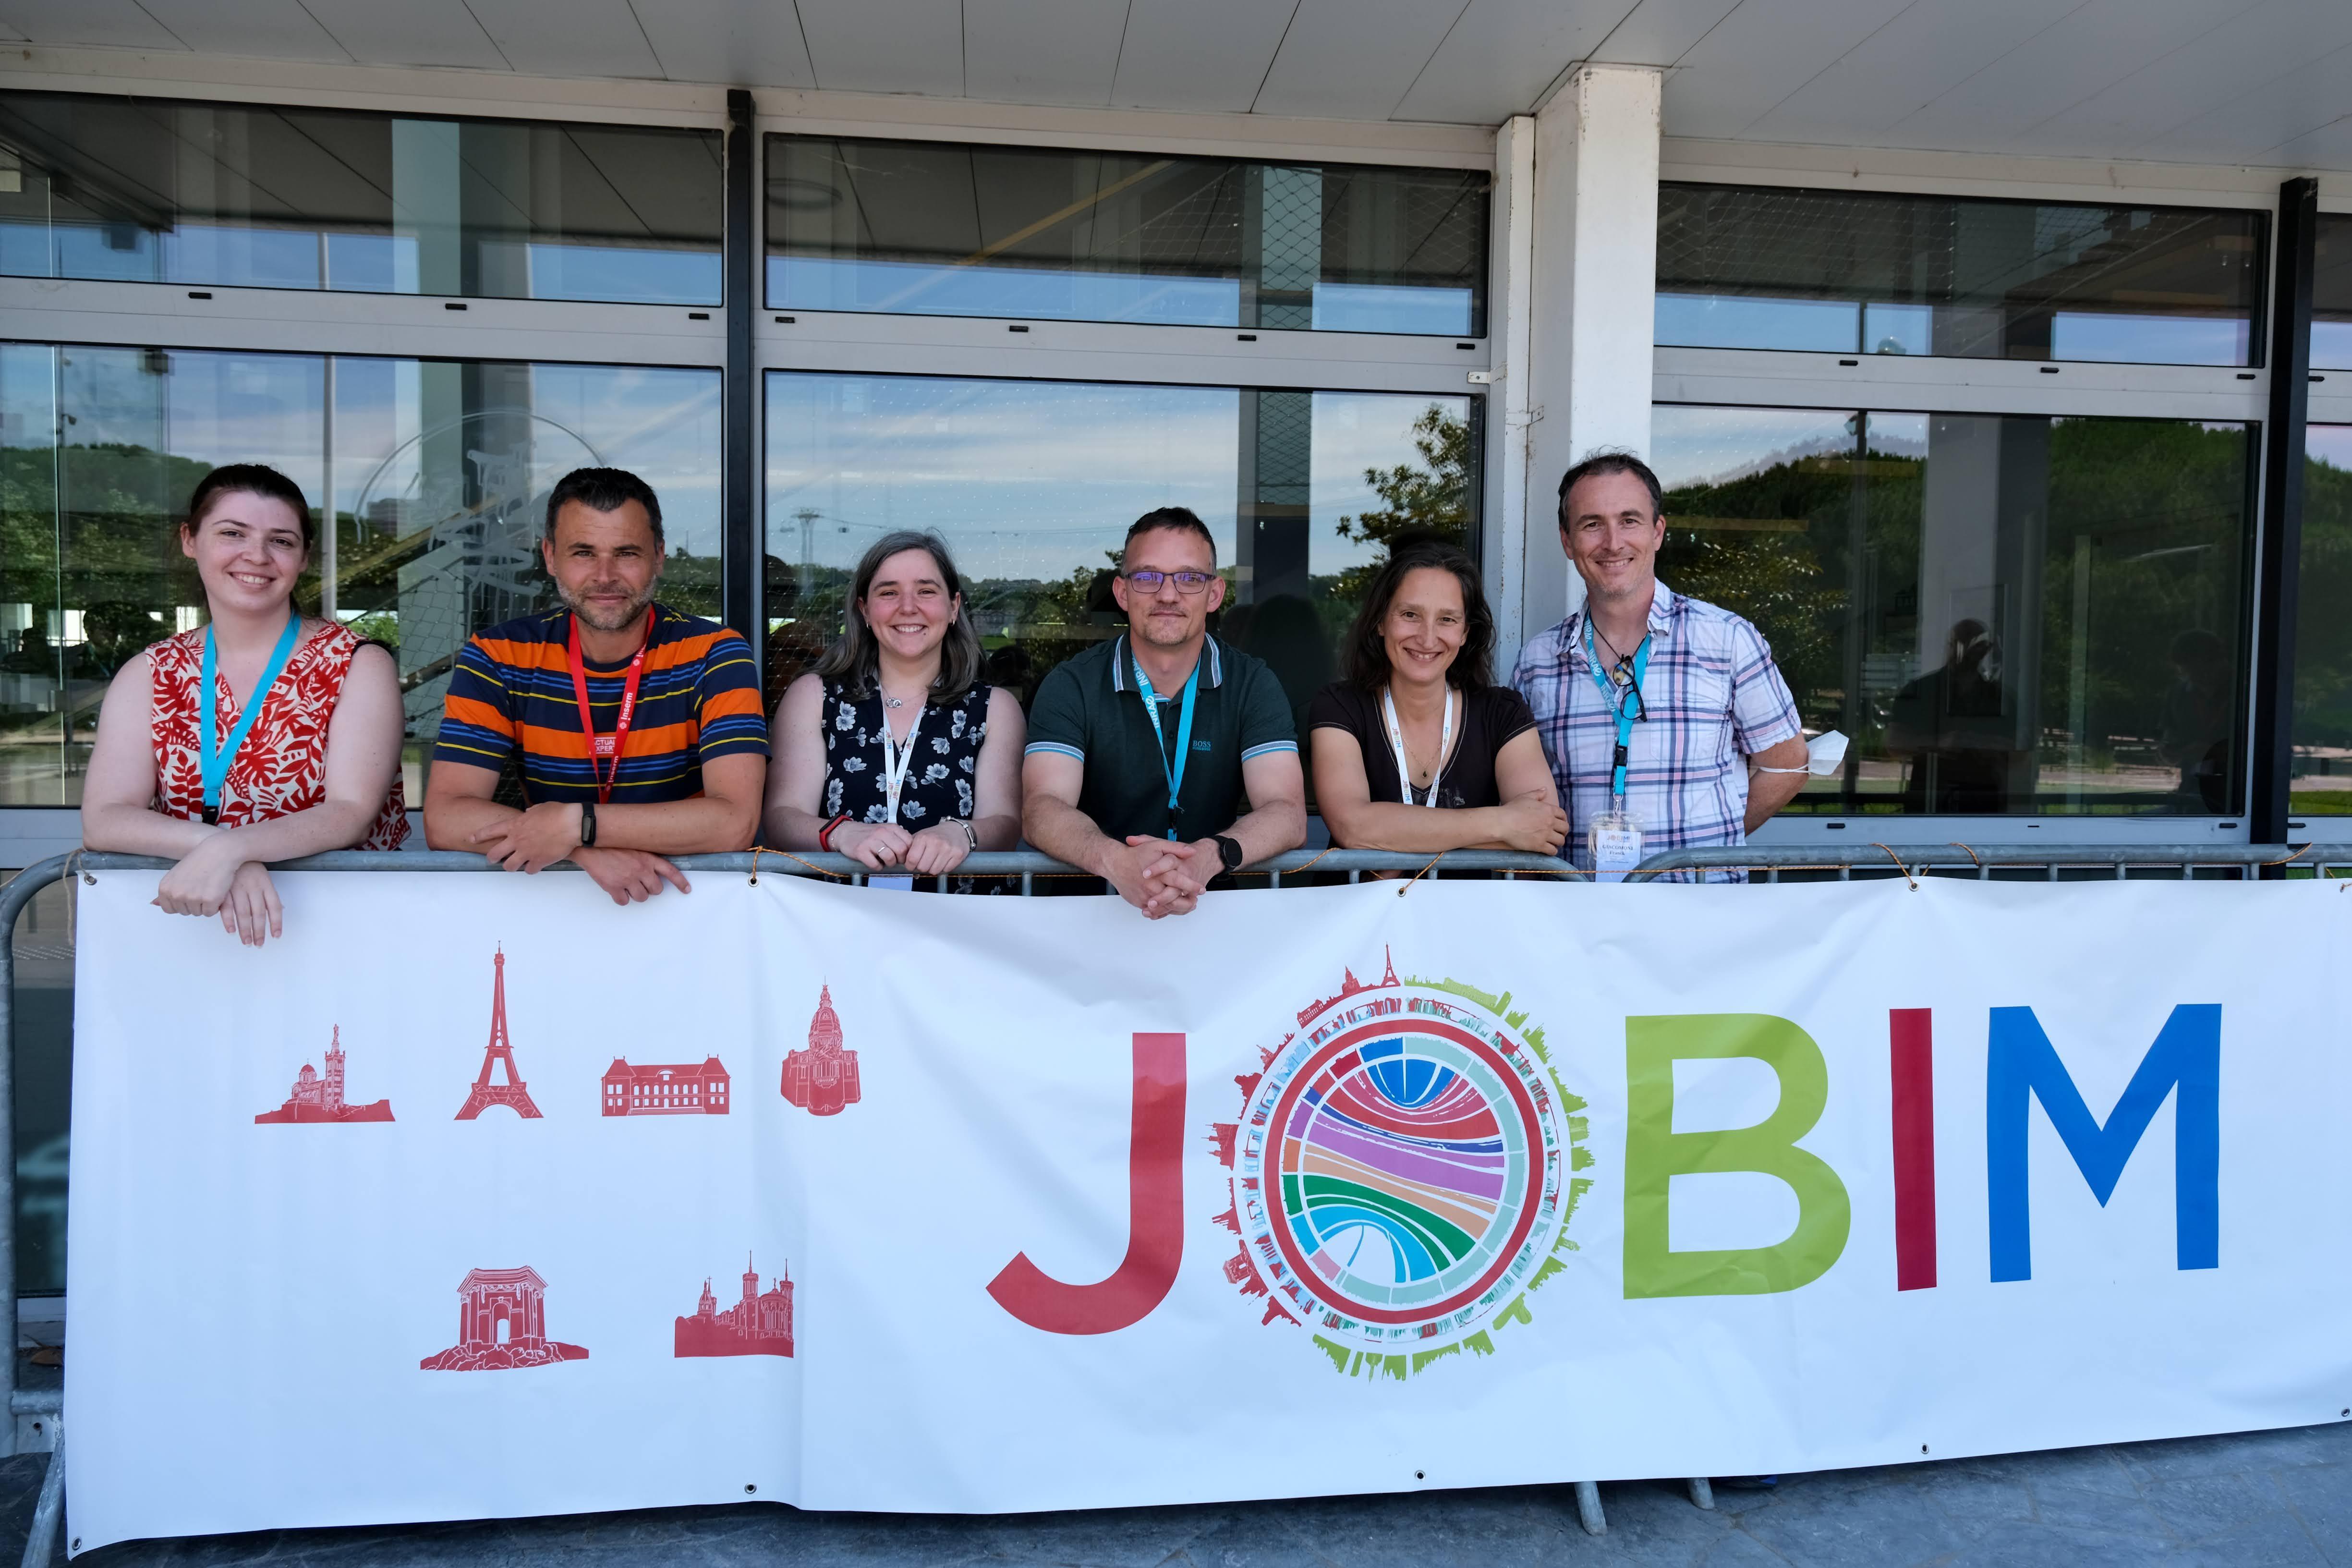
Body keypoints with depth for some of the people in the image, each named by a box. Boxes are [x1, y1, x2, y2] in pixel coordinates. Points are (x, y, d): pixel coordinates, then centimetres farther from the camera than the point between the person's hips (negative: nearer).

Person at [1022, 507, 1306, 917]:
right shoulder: (1070, 687, 0)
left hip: (1216, 903, 1)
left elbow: (1287, 813, -7)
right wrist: (1116, 860, -35)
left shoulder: (1253, 686, 4)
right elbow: (1042, 808, -14)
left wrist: (1210, 856, -30)